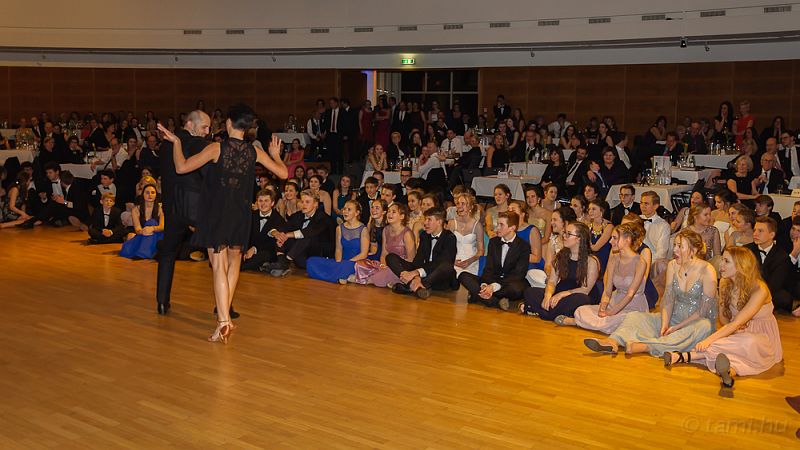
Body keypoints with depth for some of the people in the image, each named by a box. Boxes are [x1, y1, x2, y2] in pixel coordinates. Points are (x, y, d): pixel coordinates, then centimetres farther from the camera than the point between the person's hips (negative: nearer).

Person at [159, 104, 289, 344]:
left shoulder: (216, 148, -12)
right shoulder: (254, 152, -2)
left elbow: (182, 167, -13)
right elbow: (283, 173, 5)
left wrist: (175, 142, 2)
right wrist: (275, 153, 23)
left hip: (217, 215, -3)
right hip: (241, 215, 3)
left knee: (219, 267, -5)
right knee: (234, 261, 22)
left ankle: (223, 321, -15)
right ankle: (225, 313, 29)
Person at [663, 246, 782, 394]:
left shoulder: (759, 289, -22)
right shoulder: (725, 284, -2)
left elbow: (737, 322, -28)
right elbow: (723, 318, 7)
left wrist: (709, 340, -35)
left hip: (763, 336, -7)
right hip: (735, 333, 7)